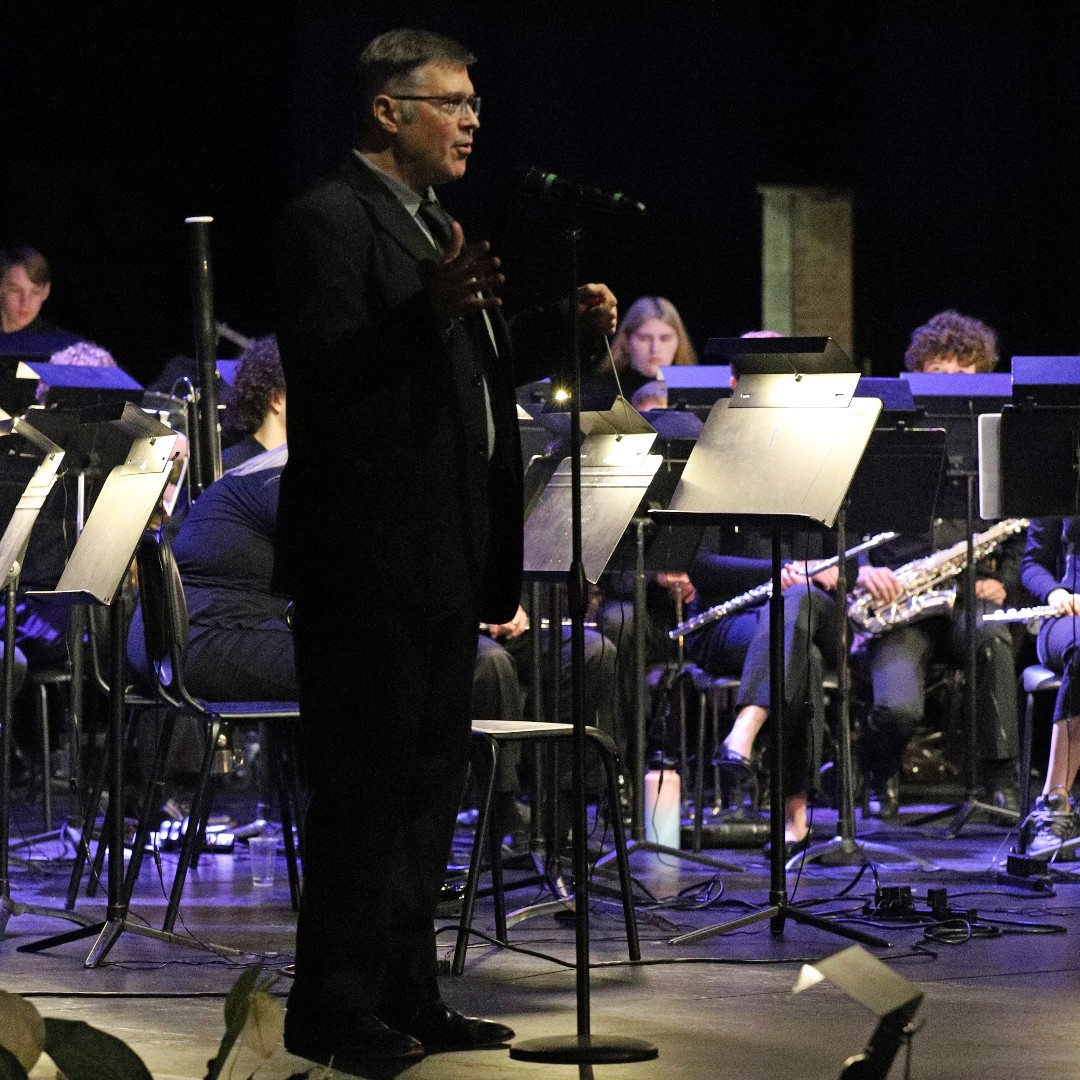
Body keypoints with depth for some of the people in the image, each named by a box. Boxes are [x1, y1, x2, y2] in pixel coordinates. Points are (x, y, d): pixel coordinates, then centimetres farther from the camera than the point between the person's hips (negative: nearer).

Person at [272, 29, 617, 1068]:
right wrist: (433, 309, -34)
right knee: (364, 790, -6)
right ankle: (331, 1011, -1)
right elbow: (323, 369, -23)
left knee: (427, 787, 13)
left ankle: (404, 996, 21)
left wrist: (562, 323, 11)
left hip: (442, 560, 10)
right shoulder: (330, 220, -12)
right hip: (369, 560, -10)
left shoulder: (430, 224, 19)